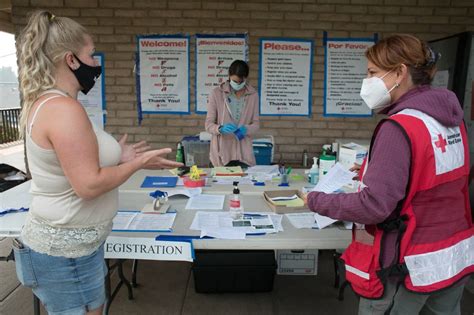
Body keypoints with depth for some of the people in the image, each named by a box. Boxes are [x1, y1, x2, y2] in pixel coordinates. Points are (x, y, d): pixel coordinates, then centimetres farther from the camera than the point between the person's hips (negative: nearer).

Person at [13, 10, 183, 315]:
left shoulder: (45, 102, 8)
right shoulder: (64, 108, -24)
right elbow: (89, 185, -26)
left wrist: (115, 156, 8)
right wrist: (139, 163, -15)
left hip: (64, 242, 10)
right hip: (67, 251, -10)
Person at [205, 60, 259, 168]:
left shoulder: (253, 95, 3)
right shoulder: (216, 93, -5)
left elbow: (256, 123, 4)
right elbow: (208, 124, -4)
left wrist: (246, 129, -17)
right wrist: (221, 129, -24)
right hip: (222, 152, -2)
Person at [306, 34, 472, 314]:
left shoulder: (399, 127, -24)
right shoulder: (451, 117, 2)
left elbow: (374, 205, -25)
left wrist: (316, 201, -14)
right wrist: (376, 171, 11)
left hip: (408, 265, -7)